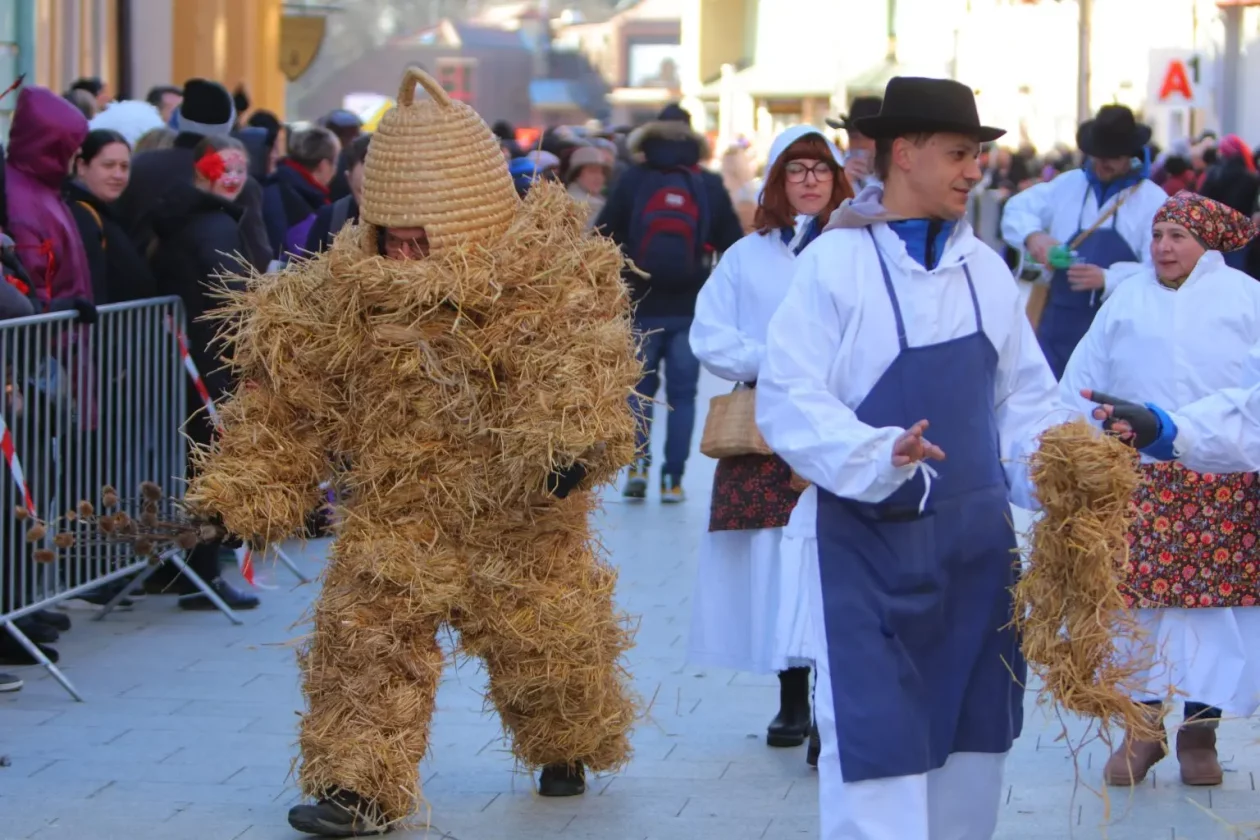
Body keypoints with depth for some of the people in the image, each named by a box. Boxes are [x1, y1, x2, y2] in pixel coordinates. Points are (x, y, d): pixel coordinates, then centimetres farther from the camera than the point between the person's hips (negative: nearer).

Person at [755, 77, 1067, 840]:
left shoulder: (984, 268, 8)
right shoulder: (835, 263, -9)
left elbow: (1025, 397, 13)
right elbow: (788, 402, -14)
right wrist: (880, 458, -28)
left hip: (978, 540, 6)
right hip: (872, 544, -6)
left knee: (976, 735, 13)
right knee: (877, 746, -7)